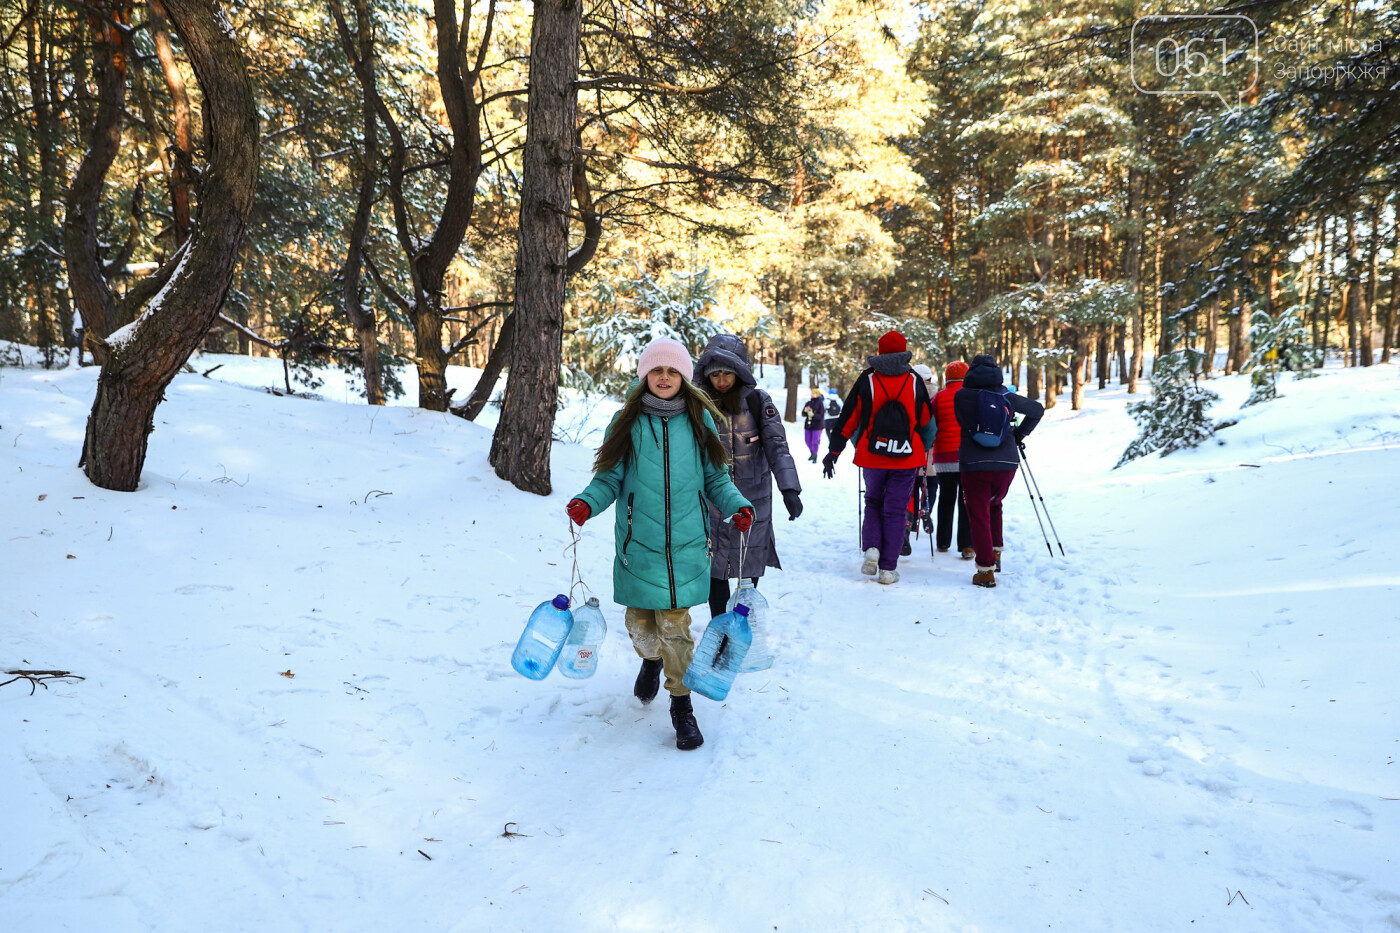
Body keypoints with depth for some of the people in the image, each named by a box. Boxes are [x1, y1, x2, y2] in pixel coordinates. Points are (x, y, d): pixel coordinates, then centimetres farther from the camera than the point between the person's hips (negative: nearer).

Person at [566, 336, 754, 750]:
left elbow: (715, 477, 12)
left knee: (674, 625, -2)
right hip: (638, 543, 1)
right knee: (640, 622, 10)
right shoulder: (627, 421, 4)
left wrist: (738, 505, -6)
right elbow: (610, 477, 5)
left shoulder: (699, 420, 5)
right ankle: (651, 660, 45)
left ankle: (682, 705, 14)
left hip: (685, 543, -1)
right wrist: (587, 502, -14)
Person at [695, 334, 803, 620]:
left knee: (750, 564, 5)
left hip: (752, 499, -1)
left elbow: (777, 446, -8)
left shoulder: (757, 401, -5)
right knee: (715, 565, 1)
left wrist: (789, 488, -18)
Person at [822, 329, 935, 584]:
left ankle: (871, 548, -3)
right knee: (895, 510, 5)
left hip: (872, 457, 0)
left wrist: (834, 451, 4)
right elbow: (926, 421, 9)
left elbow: (848, 418, -2)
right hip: (906, 458, 0)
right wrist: (924, 449, 26)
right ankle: (888, 568, 3)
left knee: (873, 503, 20)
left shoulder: (867, 380, -2)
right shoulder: (914, 381, 0)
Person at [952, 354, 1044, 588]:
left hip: (974, 464, -3)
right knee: (994, 505, 26)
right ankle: (995, 553, 23)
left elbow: (963, 424, 3)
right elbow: (1038, 409, 14)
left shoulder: (961, 395, -1)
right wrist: (1020, 434, 23)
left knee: (978, 515, 3)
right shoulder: (1006, 395, 7)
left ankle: (986, 570, -1)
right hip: (1007, 463, 3)